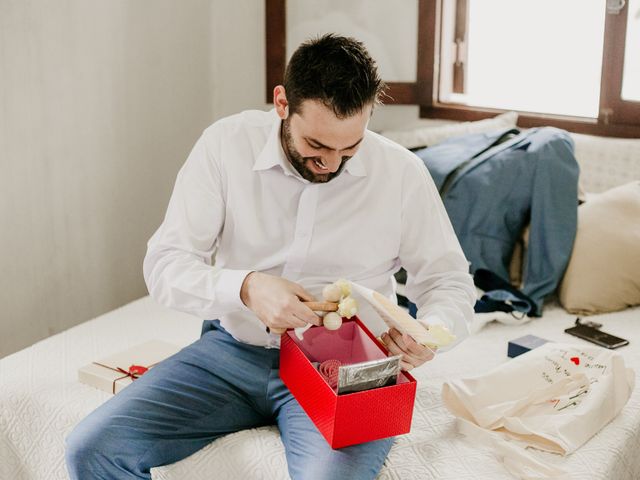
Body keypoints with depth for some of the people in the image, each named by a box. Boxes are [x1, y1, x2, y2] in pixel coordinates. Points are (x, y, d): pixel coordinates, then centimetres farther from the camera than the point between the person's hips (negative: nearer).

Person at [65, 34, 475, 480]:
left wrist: (428, 333, -18)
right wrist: (246, 287, -27)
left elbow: (450, 280, 6)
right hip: (232, 347, 2)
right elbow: (164, 263, -7)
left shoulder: (402, 173, -5)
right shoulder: (226, 144, -5)